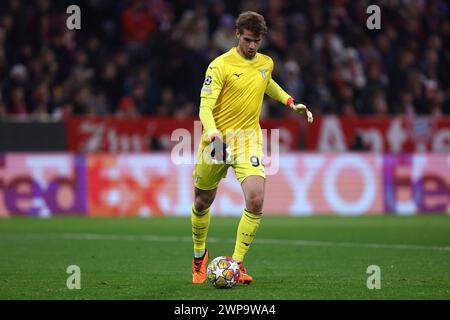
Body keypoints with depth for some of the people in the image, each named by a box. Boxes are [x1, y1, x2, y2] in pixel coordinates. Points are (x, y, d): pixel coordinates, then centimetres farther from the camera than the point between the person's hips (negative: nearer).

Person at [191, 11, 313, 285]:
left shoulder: (266, 64, 5)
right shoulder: (221, 65, -12)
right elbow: (205, 106, -18)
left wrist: (291, 102, 20)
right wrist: (213, 134, -34)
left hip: (249, 139, 2)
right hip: (217, 138, -2)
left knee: (256, 201, -19)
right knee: (202, 203, 11)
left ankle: (237, 262, -6)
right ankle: (199, 255, 39)